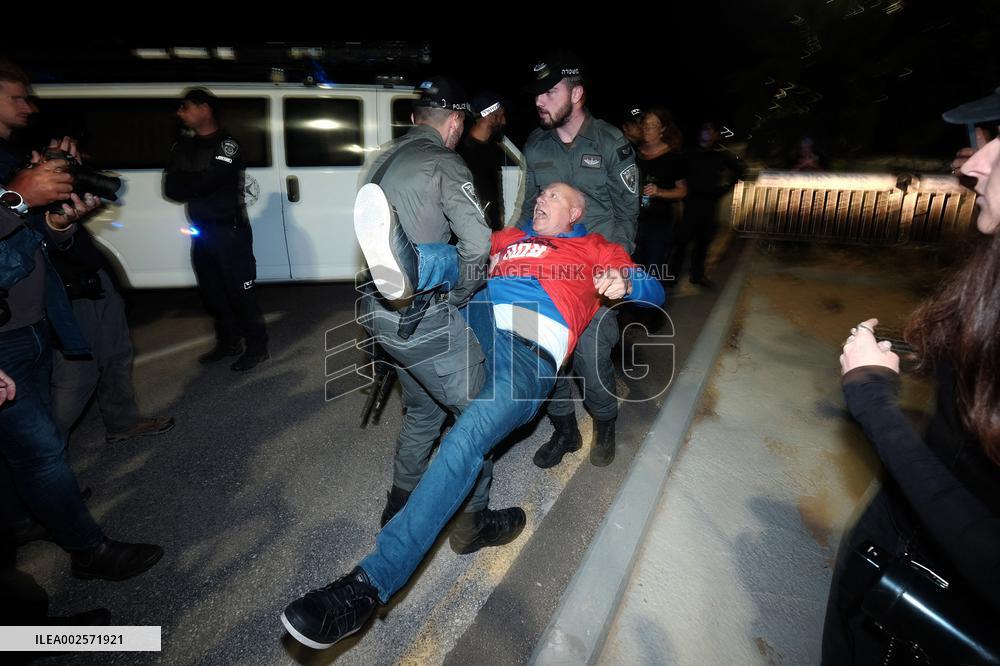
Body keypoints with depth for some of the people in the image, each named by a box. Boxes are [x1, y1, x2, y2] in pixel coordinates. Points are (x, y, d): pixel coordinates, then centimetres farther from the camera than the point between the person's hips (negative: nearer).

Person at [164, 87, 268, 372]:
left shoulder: (226, 145, -8)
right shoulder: (183, 146, 13)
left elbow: (206, 182, -20)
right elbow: (171, 187, 2)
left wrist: (184, 185, -4)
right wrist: (195, 186, -14)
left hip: (229, 231, -7)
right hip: (201, 231, 8)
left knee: (240, 292, -4)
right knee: (212, 292, 14)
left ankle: (257, 347, 7)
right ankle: (228, 343, 29)